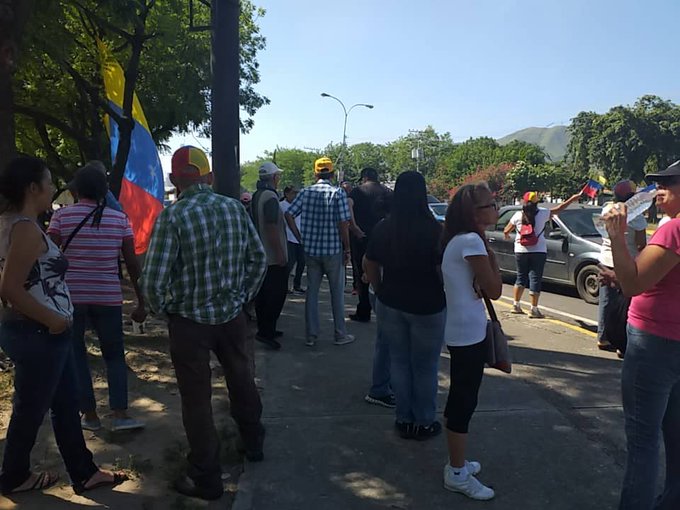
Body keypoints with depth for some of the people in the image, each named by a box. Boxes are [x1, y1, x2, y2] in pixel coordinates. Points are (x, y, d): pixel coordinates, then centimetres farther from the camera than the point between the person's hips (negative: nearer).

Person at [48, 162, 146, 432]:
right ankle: (120, 414, 6)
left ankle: (90, 414, 18)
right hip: (109, 298, 1)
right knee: (115, 355, 14)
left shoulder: (62, 216, -2)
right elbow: (132, 263, 0)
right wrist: (141, 301, 6)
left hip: (70, 297, -1)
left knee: (76, 355, 14)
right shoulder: (120, 219, 1)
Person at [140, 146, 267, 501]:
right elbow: (259, 258, 4)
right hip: (232, 315, 5)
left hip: (190, 321, -4)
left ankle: (206, 478, 23)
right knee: (241, 379, 24)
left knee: (197, 399, 9)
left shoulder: (172, 215, -16)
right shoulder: (234, 207, -3)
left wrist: (162, 309, 1)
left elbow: (153, 280, -18)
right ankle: (254, 443, 45)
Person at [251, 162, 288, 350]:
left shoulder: (256, 196, 12)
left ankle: (265, 329, 22)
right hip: (274, 257, -10)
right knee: (277, 294, -4)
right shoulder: (270, 197, -17)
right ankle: (266, 331, -4)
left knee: (263, 293, 13)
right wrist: (280, 253, -20)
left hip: (260, 255, 10)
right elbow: (272, 227, -23)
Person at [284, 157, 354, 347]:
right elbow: (343, 223, -14)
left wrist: (300, 238, 3)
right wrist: (347, 249, -4)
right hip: (333, 250, -3)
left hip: (311, 250, 3)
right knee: (337, 292, 9)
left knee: (312, 292, 11)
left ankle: (311, 335, 15)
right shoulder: (338, 193, -8)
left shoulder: (305, 192, 2)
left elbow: (288, 214, -4)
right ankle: (340, 334, 18)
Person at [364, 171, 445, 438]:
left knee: (399, 363, 17)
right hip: (427, 306, -4)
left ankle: (404, 420, 27)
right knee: (425, 367, 12)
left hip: (390, 305, 4)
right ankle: (424, 423, 25)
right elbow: (444, 270, -15)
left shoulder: (383, 228, -2)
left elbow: (371, 266, 6)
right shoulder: (434, 229, -16)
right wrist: (447, 298, 1)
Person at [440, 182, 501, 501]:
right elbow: (494, 290, -16)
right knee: (464, 401, 1)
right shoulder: (472, 241, -19)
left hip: (462, 330, 10)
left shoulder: (459, 239, 10)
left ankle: (457, 464, 33)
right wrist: (491, 254, -9)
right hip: (468, 333, -10)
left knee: (460, 398, 19)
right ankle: (457, 474, 15)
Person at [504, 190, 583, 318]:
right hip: (538, 251, -2)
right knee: (535, 278, 1)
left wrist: (507, 236, 28)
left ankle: (516, 305, 16)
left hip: (521, 251, 2)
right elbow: (559, 209, 9)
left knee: (521, 277, 15)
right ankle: (534, 309, 1)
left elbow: (506, 231, 5)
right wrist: (572, 199, 22)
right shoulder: (542, 213, -3)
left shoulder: (518, 215, -1)